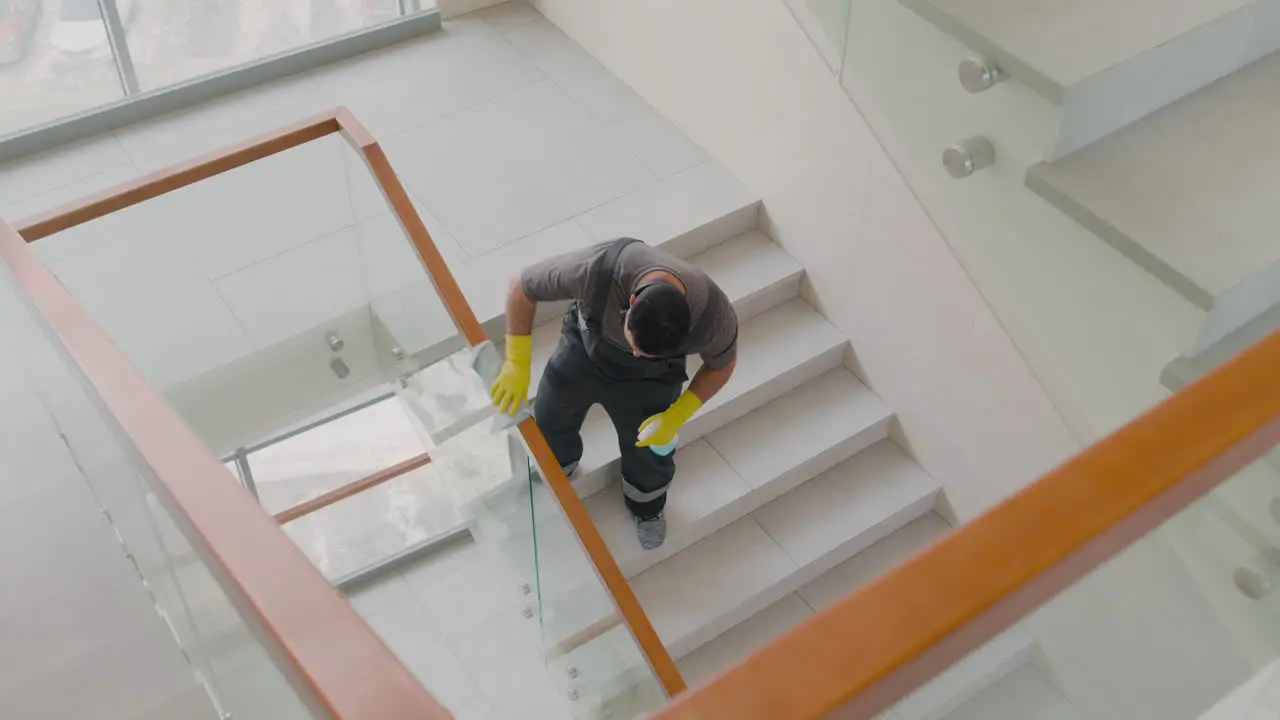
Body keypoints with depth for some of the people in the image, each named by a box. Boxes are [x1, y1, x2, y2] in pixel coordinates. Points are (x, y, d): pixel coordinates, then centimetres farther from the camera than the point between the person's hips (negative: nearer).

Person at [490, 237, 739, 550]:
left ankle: (646, 506, 54)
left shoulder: (715, 316, -38)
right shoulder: (596, 269, -44)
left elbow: (721, 365, -12)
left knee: (649, 450, 17)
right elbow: (522, 287, -25)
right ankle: (555, 467, 58)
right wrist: (517, 364, -27)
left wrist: (676, 417, -20)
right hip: (584, 349, 1)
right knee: (548, 420, 21)